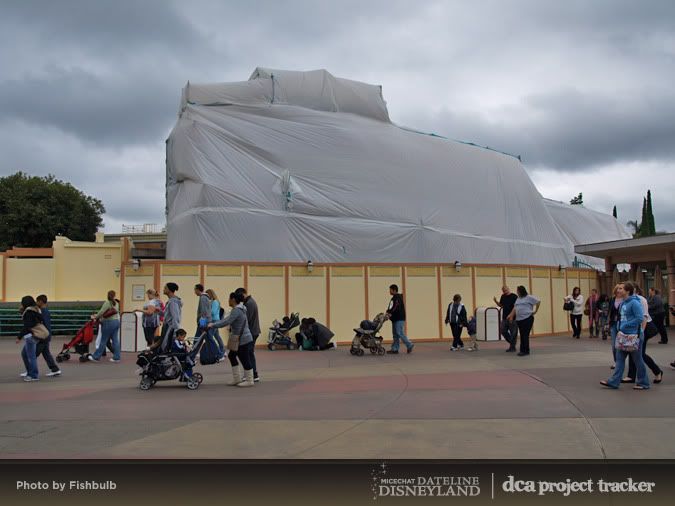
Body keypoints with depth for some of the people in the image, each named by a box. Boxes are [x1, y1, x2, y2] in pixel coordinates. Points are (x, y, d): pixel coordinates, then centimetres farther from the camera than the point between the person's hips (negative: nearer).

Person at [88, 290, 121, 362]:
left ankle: (96, 357, 8)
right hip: (116, 322, 7)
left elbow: (101, 312, -16)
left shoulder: (107, 302, -11)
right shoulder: (116, 303, 12)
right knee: (115, 340, 7)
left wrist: (95, 317, 0)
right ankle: (116, 357, 7)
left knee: (103, 341, 0)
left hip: (109, 323, -7)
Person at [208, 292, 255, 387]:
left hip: (243, 340, -11)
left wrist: (213, 325, -17)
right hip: (239, 340, 11)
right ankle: (237, 379, 22)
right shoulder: (238, 309, 13)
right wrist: (213, 323, 10)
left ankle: (249, 380, 10)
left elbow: (226, 322, -25)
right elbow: (227, 319, 16)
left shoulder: (237, 310, -19)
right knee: (232, 356, 16)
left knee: (245, 360, -1)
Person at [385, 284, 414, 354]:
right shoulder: (394, 298, 19)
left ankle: (409, 345, -1)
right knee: (395, 334, 8)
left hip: (399, 319, -10)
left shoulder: (397, 297, -12)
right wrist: (388, 312, 0)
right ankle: (394, 349, 9)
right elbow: (391, 307, 18)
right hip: (395, 319, 10)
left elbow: (396, 307, -25)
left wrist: (390, 313, -30)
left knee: (400, 333, -10)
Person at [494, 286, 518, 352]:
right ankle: (511, 343, 25)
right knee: (503, 331, 8)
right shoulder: (503, 297, 10)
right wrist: (496, 301, 1)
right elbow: (501, 305, 20)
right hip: (504, 318, 7)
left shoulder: (514, 296, -9)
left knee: (513, 333, -1)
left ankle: (512, 347, 9)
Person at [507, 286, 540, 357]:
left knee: (525, 335, -8)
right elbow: (515, 308, 17)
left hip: (527, 318, -7)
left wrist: (535, 311, -4)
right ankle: (523, 350, 14)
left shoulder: (529, 297, -5)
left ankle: (525, 351, -4)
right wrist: (511, 316, 7)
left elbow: (538, 302, -6)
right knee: (522, 335, 9)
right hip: (519, 319, 7)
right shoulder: (518, 299, 17)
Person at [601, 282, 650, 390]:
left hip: (634, 335, -9)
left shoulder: (634, 303, -17)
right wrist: (619, 328, 8)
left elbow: (640, 318, -22)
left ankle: (643, 383, 17)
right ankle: (614, 382, 8)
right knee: (620, 358, 7)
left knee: (637, 359, 4)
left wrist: (625, 326, -19)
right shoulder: (623, 303, 10)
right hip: (624, 335, 9)